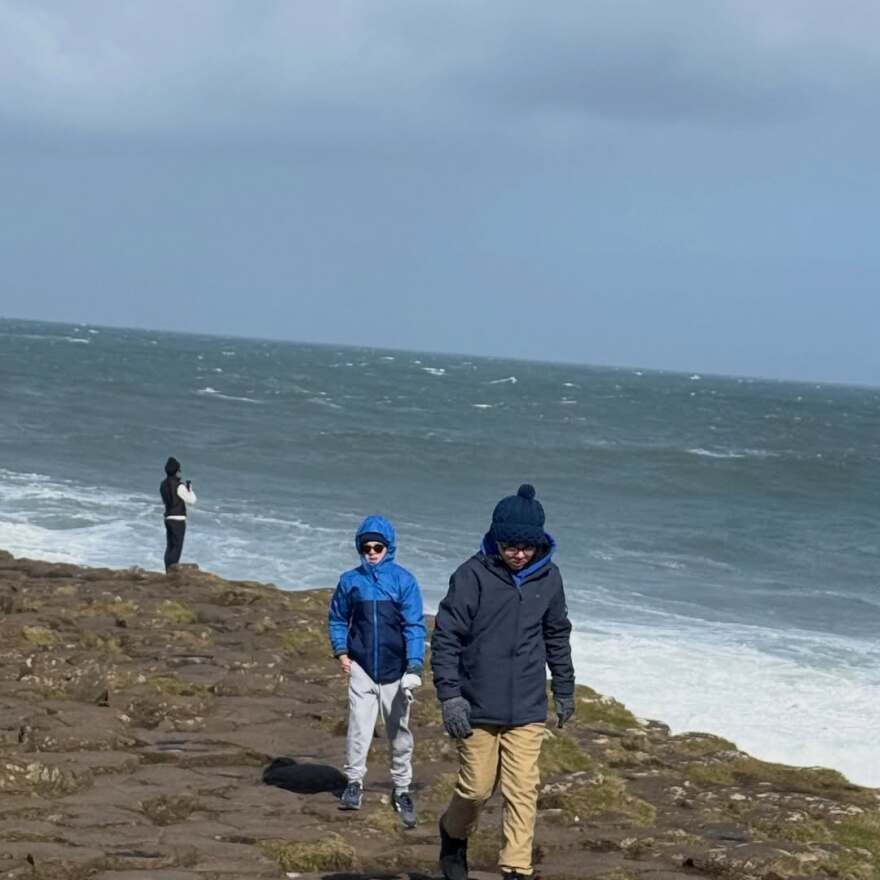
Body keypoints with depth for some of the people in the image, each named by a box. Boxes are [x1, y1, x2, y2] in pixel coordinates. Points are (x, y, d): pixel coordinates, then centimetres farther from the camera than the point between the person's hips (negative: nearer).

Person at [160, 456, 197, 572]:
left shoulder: (163, 484, 7)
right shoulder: (179, 486, -16)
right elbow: (191, 500, -12)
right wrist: (190, 488, 4)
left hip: (168, 518, 7)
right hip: (178, 519, -7)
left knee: (169, 546, 12)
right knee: (177, 547, -4)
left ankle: (168, 571, 13)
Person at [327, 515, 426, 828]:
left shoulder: (404, 580, -4)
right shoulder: (351, 581, 3)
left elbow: (414, 625, -7)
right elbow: (337, 618, 17)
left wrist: (414, 666, -17)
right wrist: (341, 651, 3)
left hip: (395, 670, -1)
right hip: (361, 667, 1)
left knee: (399, 732, 7)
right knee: (358, 726, -10)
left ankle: (402, 790, 19)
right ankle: (354, 782, 3)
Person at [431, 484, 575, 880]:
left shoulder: (548, 578, 3)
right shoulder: (473, 575, -10)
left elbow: (558, 636, 18)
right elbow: (445, 636, -7)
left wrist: (564, 690, 21)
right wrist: (450, 695, -13)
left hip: (527, 710, 3)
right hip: (477, 708, -3)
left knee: (523, 791, -3)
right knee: (476, 788, 6)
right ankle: (453, 835, 35)